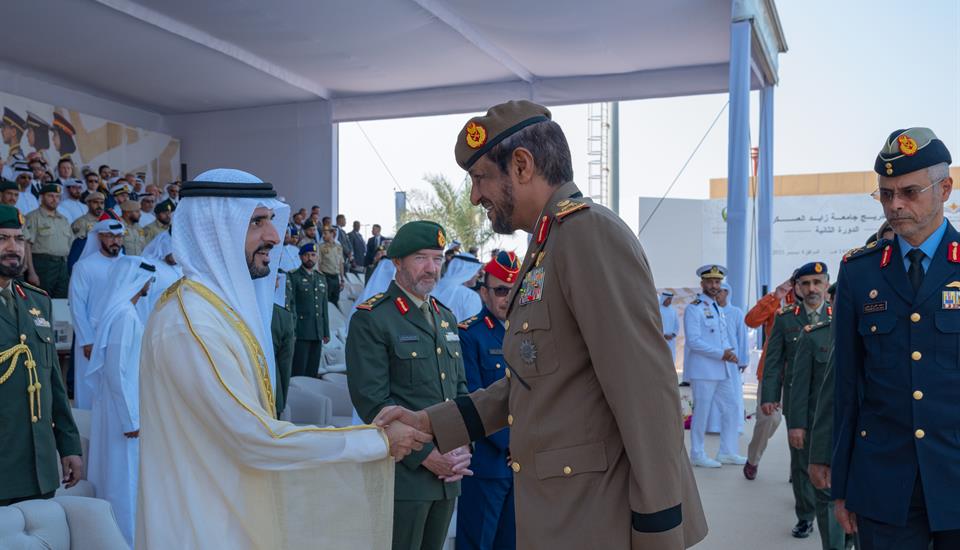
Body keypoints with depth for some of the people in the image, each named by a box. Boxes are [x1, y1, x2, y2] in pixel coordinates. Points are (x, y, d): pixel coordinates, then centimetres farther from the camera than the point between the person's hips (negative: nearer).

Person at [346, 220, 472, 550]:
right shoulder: (370, 319, -9)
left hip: (448, 474, 7)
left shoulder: (446, 318, 14)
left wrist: (463, 448, 1)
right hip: (403, 473, -6)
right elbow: (372, 400, -15)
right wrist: (426, 456, -15)